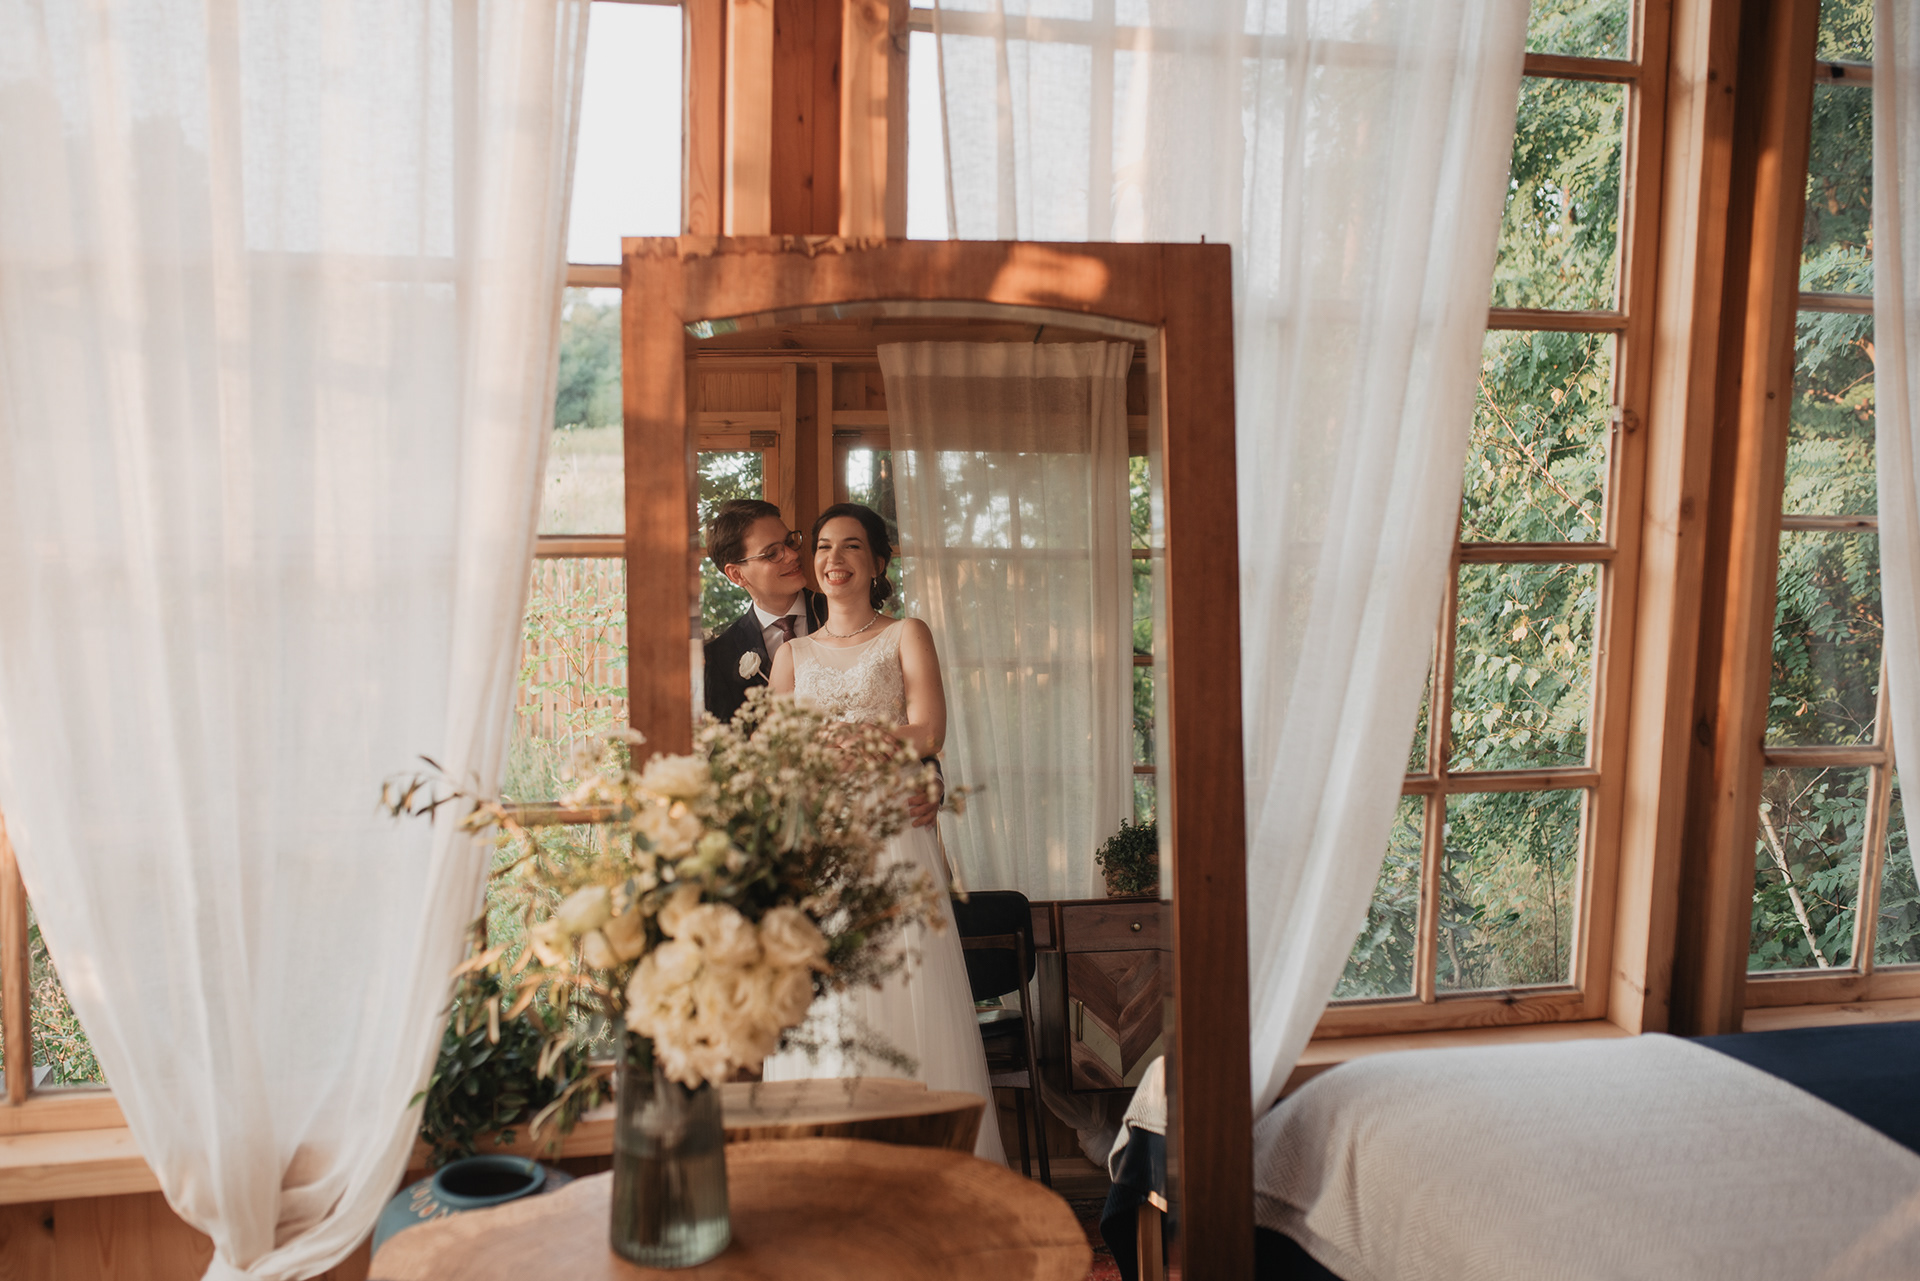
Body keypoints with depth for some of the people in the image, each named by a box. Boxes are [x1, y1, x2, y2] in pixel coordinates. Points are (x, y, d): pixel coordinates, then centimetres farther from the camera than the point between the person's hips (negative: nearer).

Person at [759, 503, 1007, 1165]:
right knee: (817, 1018, 0)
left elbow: (927, 732, -6)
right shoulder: (792, 654, 16)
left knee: (903, 1005, -4)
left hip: (892, 840, -3)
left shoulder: (906, 635, 8)